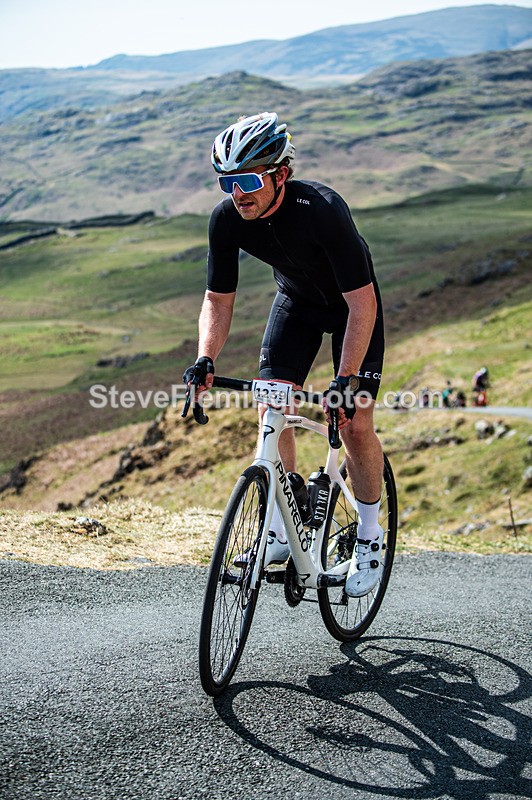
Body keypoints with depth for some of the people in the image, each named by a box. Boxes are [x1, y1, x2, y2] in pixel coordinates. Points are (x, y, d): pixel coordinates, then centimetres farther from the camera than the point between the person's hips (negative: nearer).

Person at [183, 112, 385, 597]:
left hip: (351, 303, -4)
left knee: (354, 423, -11)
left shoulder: (322, 209, -37)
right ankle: (283, 529, 2)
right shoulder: (227, 218, -22)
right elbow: (219, 300, -11)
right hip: (296, 299, 4)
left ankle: (370, 535, 9)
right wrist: (206, 359, -28)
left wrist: (346, 379, -41)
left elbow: (362, 303, -34)